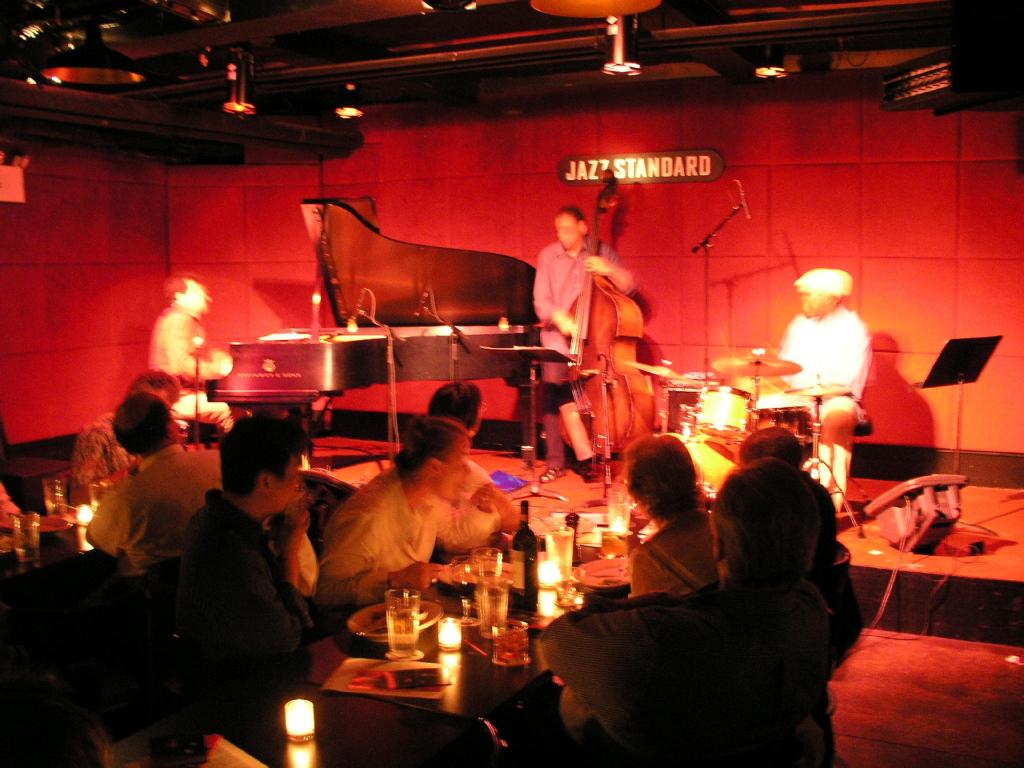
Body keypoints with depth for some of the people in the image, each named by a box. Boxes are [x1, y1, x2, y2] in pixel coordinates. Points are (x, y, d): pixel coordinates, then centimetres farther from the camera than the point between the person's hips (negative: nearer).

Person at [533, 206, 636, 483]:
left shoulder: (602, 253, 7)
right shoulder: (547, 256, 6)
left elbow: (630, 286, 1)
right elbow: (541, 302, -1)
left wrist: (609, 270, -17)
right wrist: (560, 318, -20)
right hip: (558, 334, 0)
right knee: (556, 381, -19)